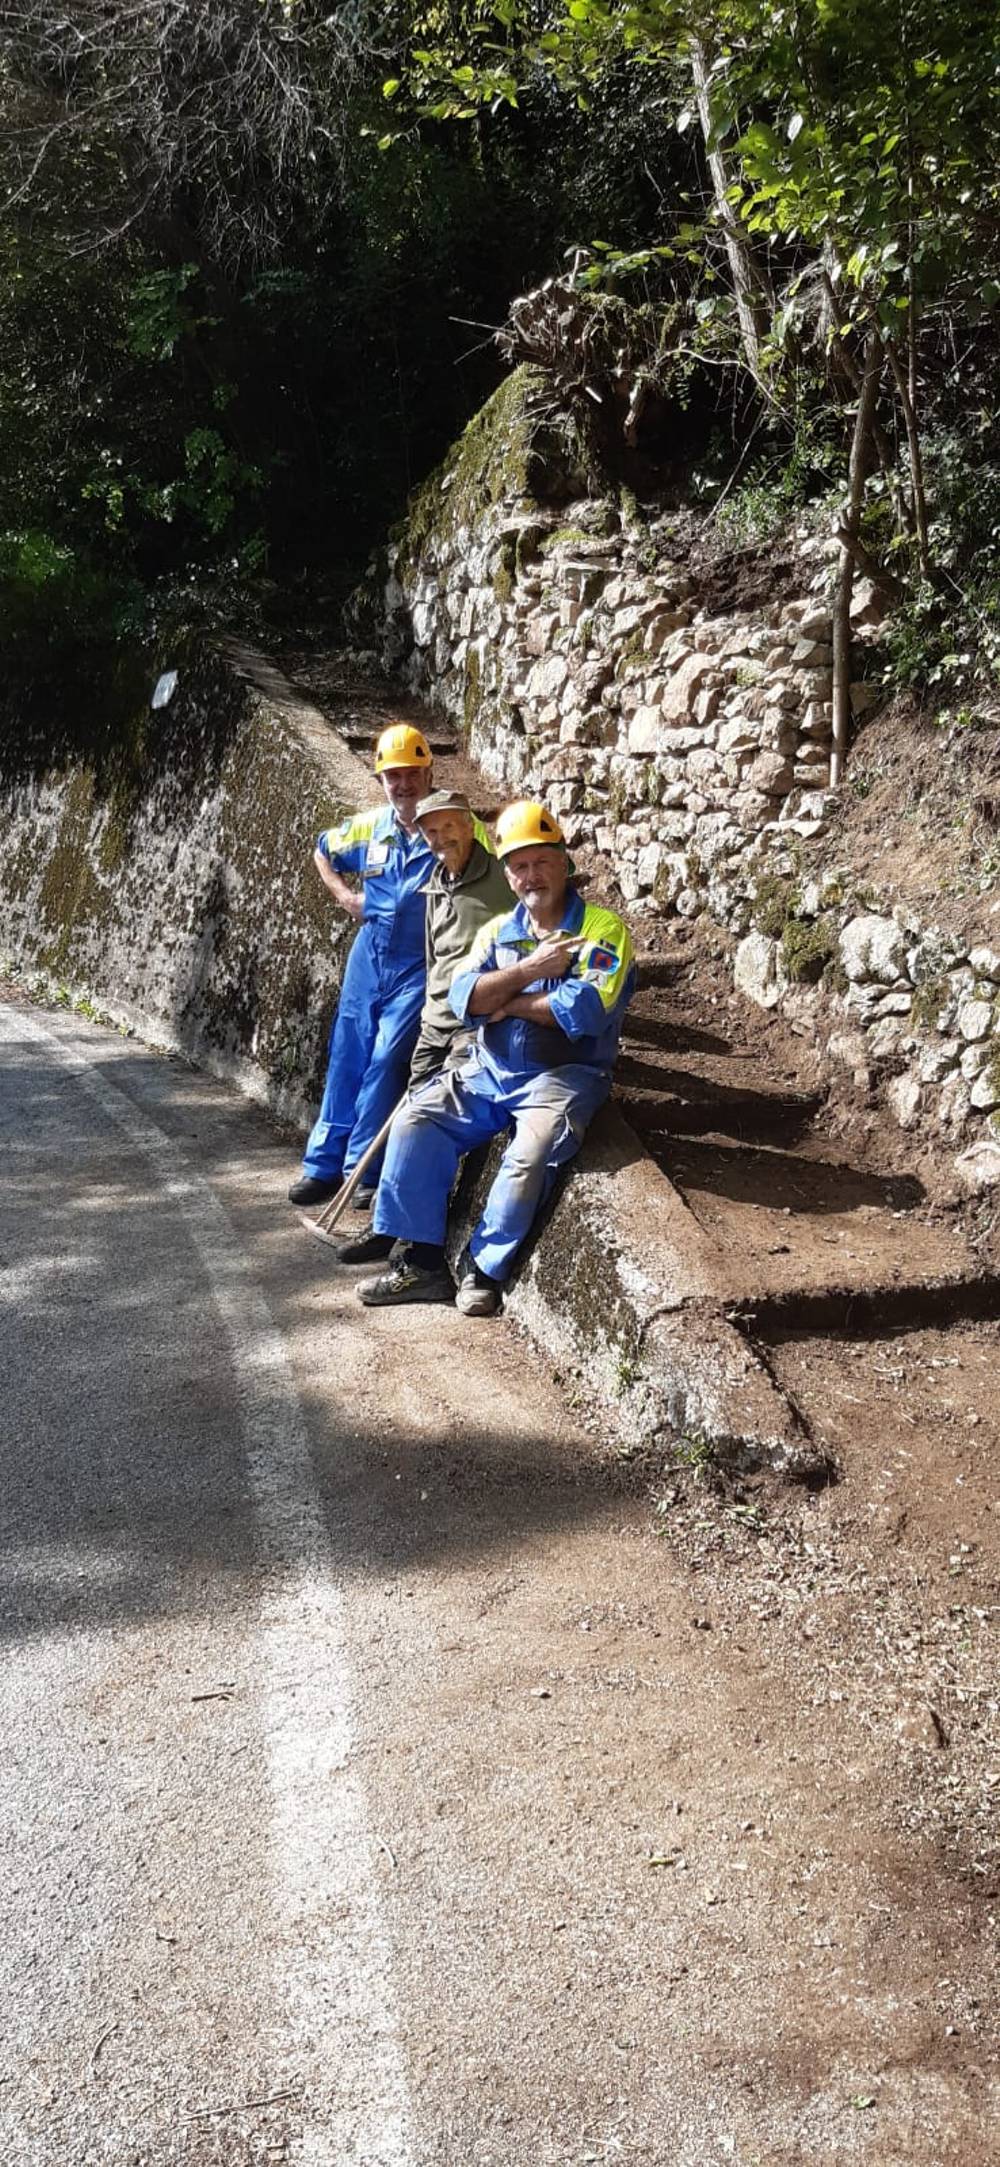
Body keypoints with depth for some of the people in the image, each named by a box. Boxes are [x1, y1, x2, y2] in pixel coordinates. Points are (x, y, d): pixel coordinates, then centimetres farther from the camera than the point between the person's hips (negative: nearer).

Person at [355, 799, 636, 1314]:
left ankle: (483, 1271, -11)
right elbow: (464, 998, -3)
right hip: (490, 1070, 6)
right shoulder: (498, 931, 13)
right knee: (416, 1120, -12)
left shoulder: (604, 930, -5)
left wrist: (507, 1002, -7)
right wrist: (529, 971, -15)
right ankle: (419, 1262, -7)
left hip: (563, 1075, -5)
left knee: (531, 1154, -31)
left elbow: (585, 1011, -20)